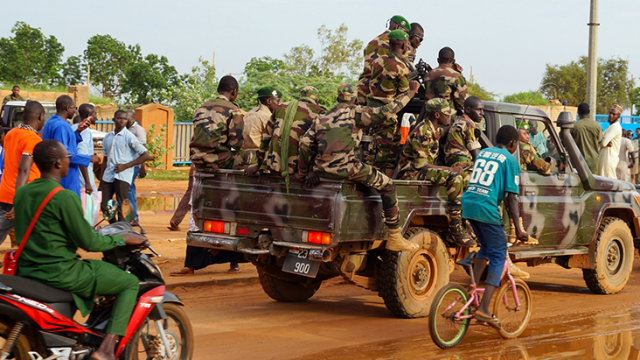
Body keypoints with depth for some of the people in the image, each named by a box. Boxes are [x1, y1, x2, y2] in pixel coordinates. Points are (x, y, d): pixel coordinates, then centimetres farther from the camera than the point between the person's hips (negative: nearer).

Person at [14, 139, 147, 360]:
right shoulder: (65, 198, -17)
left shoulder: (21, 193, 7)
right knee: (131, 283, 1)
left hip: (26, 271, 9)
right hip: (60, 273, -9)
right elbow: (88, 243, -14)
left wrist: (88, 231, 28)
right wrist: (123, 239, 1)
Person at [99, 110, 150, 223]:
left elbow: (146, 155, -6)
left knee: (122, 209, -5)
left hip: (122, 176, -5)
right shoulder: (107, 137, 13)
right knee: (104, 206, 5)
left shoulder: (129, 137, -3)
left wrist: (125, 166, -10)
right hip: (108, 175, 6)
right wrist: (101, 180, 14)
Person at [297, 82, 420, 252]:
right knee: (387, 185, 6)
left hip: (322, 171, 5)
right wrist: (409, 93, 1)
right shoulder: (354, 112, 3)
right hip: (346, 168, -5)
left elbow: (305, 143, 10)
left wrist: (304, 172, 17)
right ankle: (395, 237, 3)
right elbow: (384, 112, -8)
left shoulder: (321, 119, 18)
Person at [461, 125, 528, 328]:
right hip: (487, 208, -7)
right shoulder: (509, 159, 2)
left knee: (486, 247, 27)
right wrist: (518, 228, -4)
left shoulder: (482, 153, 21)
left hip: (468, 203, 7)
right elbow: (511, 196, -4)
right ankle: (483, 309, -7)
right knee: (498, 256, 2)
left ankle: (472, 288, 20)